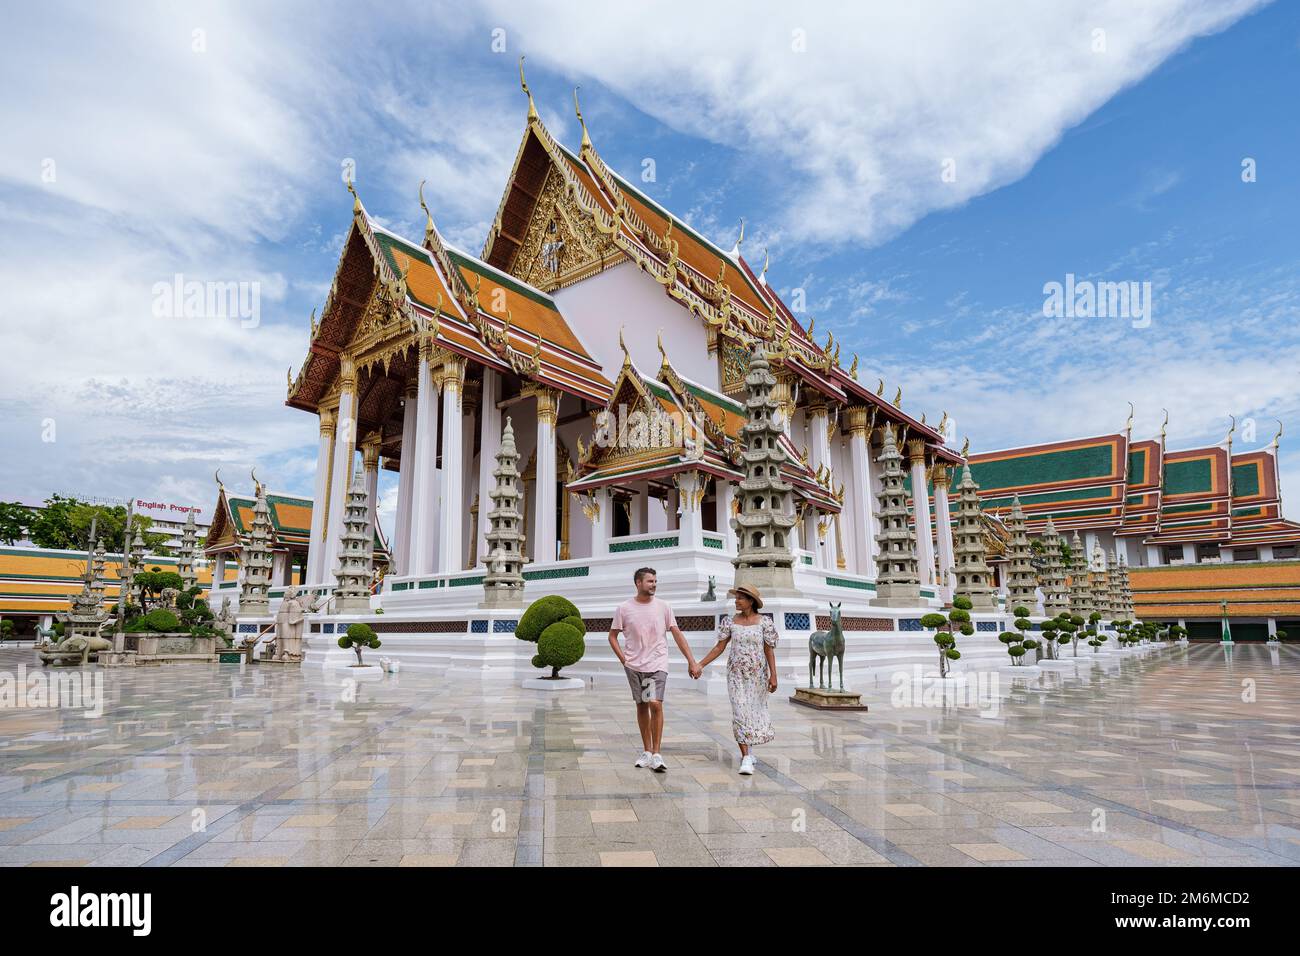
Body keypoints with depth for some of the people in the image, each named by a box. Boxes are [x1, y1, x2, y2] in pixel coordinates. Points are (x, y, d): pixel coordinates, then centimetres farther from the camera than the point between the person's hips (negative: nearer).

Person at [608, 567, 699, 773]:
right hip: (634, 665, 1)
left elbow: (677, 634, 1)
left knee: (656, 704, -14)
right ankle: (647, 751, 24)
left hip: (657, 664, -1)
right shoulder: (624, 608, -3)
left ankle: (656, 754, -4)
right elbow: (612, 636, 7)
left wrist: (691, 661, -3)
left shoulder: (663, 606, -1)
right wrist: (623, 659, -4)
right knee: (642, 706, 10)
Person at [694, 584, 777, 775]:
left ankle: (747, 748, 34)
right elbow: (719, 647, 2)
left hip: (758, 674, 0)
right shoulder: (730, 622, -1)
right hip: (737, 673, 0)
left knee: (756, 709, 11)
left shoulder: (764, 622, -5)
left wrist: (773, 675, -8)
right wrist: (700, 665, -4)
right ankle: (746, 758, -3)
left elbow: (769, 650, -4)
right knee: (740, 712, -6)